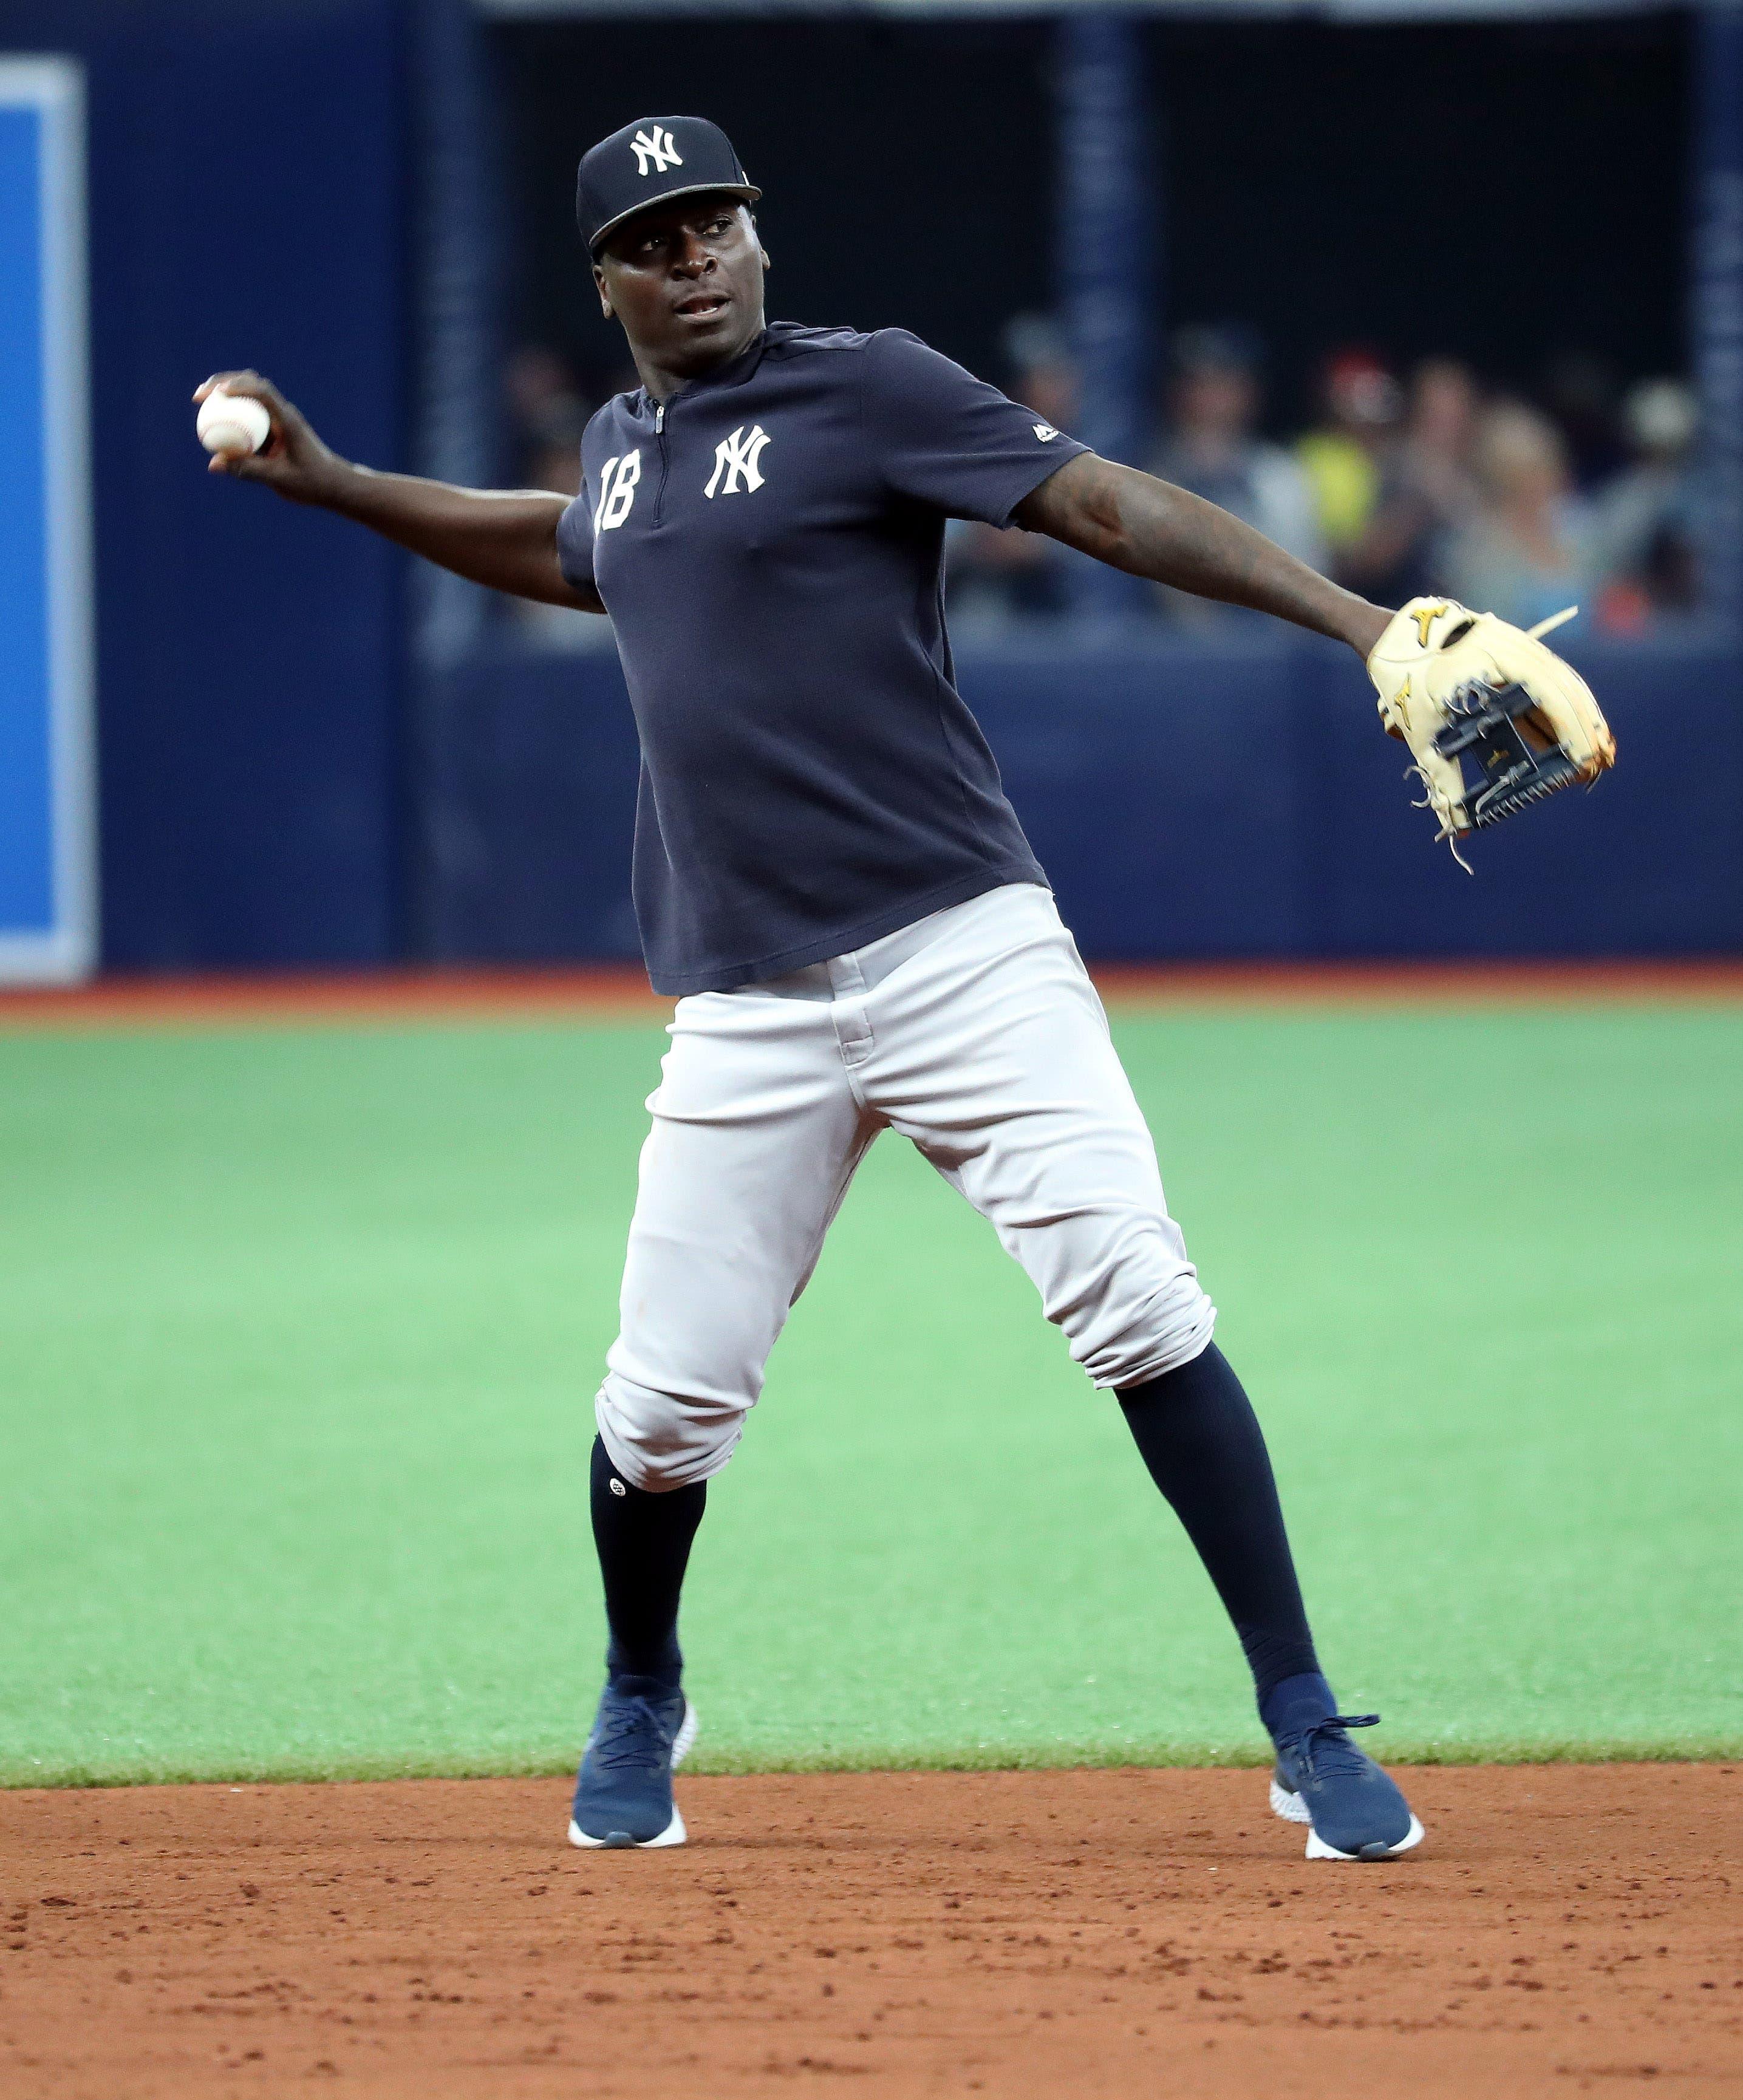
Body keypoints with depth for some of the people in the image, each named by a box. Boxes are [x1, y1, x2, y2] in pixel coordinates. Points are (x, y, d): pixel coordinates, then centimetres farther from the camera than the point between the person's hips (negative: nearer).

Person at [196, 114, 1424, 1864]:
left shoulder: (864, 389, -2)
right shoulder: (624, 443, 16)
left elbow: (1107, 503, -12)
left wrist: (1358, 622, -23)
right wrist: (328, 484, 36)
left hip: (959, 946, -5)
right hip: (750, 1004, 5)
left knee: (1135, 1304, -17)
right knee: (665, 1402, 2)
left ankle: (1309, 1734, -12)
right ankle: (640, 1701, 33)